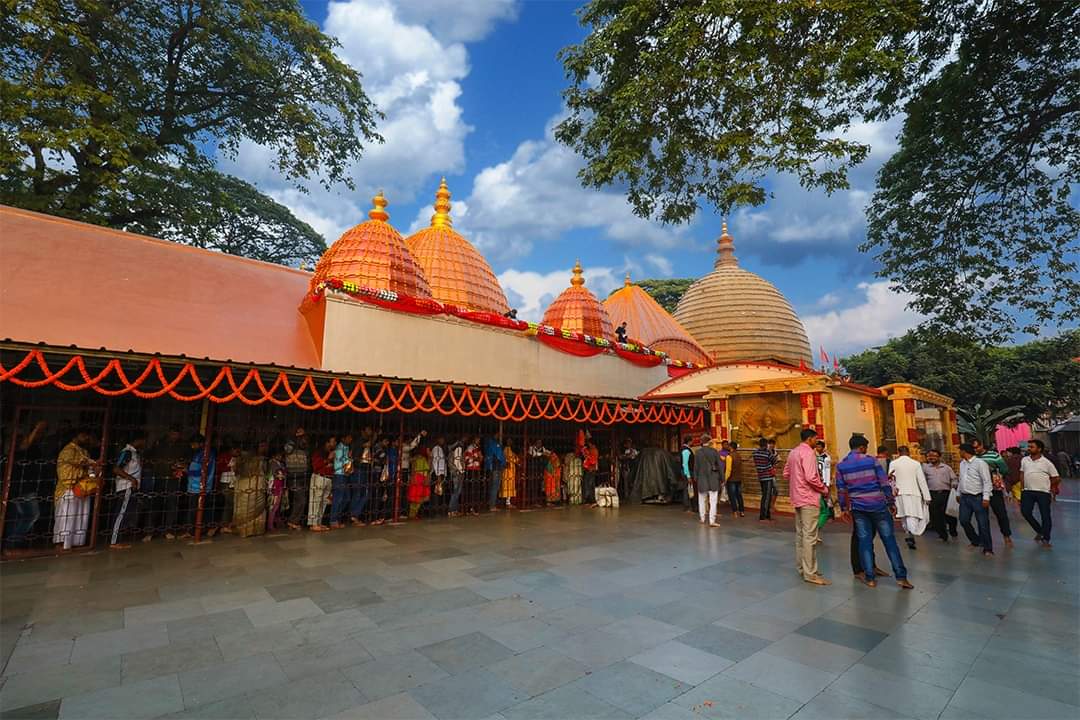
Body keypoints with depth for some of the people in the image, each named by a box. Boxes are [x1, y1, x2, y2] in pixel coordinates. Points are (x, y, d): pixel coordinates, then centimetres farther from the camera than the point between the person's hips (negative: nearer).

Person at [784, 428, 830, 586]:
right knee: (810, 536, -5)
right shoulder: (808, 452, -15)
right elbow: (811, 477, -23)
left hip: (797, 498, 9)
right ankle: (810, 573, -2)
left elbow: (786, 474, 16)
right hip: (809, 498, -9)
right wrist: (824, 489, -8)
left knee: (800, 534, 14)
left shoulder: (793, 452, 13)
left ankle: (801, 567, 22)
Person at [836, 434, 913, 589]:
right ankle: (901, 576, 9)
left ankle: (869, 577, 10)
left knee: (864, 541, 7)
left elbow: (841, 490, 3)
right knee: (889, 539, 6)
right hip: (877, 505, -2)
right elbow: (884, 483, -5)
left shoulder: (840, 465, 1)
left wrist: (844, 508, 11)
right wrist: (891, 502, 4)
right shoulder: (871, 460, -5)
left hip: (858, 508, 2)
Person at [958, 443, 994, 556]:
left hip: (978, 498, -7)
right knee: (964, 520, 9)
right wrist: (958, 493, 19)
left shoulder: (980, 463, -12)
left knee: (983, 524, -1)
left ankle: (987, 548, 10)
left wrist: (986, 498, -19)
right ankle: (975, 541, 29)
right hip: (965, 497, 7)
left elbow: (987, 481, -14)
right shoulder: (962, 463, 12)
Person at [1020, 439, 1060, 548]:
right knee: (1025, 512, -3)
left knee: (1045, 515, 2)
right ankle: (1039, 531, 20)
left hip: (1043, 492, -3)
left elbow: (1057, 478, 2)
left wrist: (1050, 487, 6)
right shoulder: (1024, 460, 6)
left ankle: (1045, 539, 14)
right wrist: (1023, 487, 9)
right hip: (1028, 492, 3)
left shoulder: (1046, 462, -5)